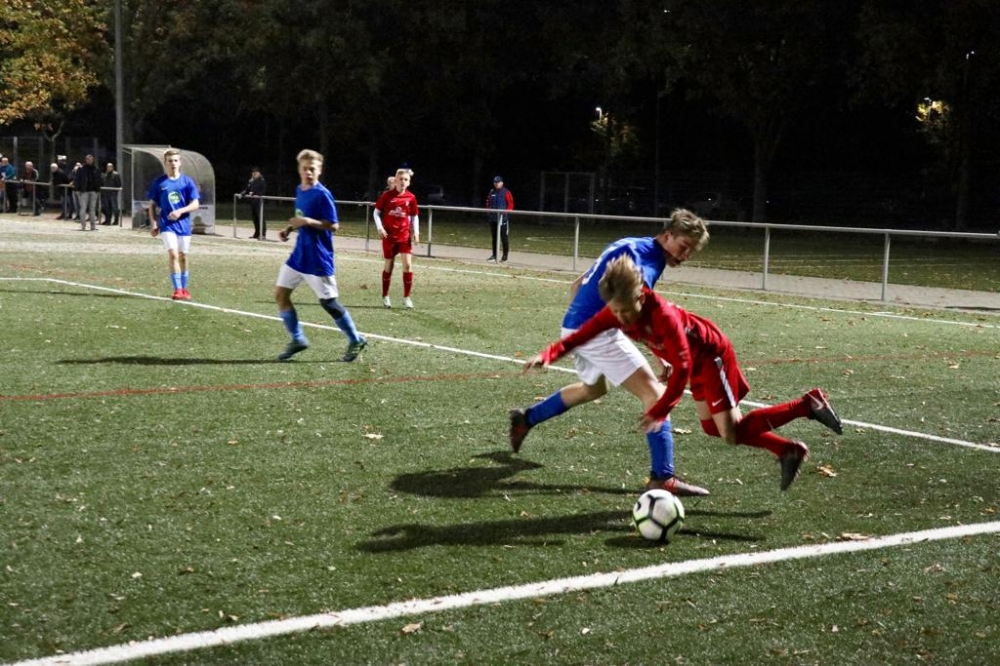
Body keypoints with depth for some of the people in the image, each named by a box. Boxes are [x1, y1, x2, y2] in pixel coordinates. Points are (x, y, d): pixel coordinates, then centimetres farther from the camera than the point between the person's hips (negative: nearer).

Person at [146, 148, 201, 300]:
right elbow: (152, 204, 9)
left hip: (184, 224, 1)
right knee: (173, 254, -16)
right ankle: (177, 290, -15)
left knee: (183, 256, 9)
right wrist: (153, 223, -1)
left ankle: (184, 289, 23)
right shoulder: (158, 182, 2)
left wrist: (180, 211, -18)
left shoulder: (187, 181, 1)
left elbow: (195, 204, -3)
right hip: (167, 225, -1)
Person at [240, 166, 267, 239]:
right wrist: (242, 194, 3)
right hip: (252, 200, 8)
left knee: (260, 217, -10)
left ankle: (263, 234, -10)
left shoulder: (262, 180, -6)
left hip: (258, 201, -7)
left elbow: (264, 190, -14)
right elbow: (247, 189, 18)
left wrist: (258, 195, -26)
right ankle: (257, 234, 20)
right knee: (254, 217, 11)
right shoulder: (251, 181, 15)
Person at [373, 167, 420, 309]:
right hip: (389, 235, -1)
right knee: (389, 266, 7)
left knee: (407, 264, -10)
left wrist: (416, 231, -3)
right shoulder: (387, 195, -6)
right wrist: (380, 227, -11)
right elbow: (376, 212, 1)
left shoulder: (411, 197, -1)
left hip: (404, 236, 1)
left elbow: (414, 216, 9)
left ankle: (406, 297, 1)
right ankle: (385, 297, 20)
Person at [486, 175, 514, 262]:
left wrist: (506, 211, -17)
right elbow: (488, 202, 22)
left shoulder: (506, 192, -6)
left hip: (503, 218, -6)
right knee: (494, 237, 12)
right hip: (493, 218, 6)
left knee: (504, 237, -4)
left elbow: (511, 204, -8)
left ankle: (505, 255, 2)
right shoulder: (491, 192, 11)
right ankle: (494, 255, 19)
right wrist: (489, 209, 5)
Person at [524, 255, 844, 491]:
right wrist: (548, 355, -28)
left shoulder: (663, 315, -38)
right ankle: (787, 451, 22)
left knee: (732, 433, -9)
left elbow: (682, 369, -35)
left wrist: (661, 410, -35)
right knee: (713, 427, 12)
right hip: (696, 362, 8)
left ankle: (808, 404, -1)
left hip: (712, 355, -8)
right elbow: (582, 333, -14)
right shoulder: (616, 312, -17)